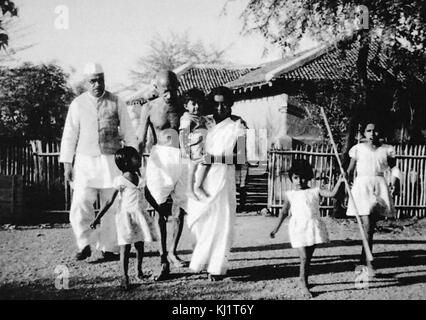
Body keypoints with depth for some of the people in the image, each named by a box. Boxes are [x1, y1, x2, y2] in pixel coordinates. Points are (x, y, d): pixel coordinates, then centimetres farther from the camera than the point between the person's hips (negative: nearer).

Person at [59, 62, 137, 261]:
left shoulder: (116, 103, 4)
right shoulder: (77, 104, 4)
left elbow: (128, 133, 7)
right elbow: (69, 135, 7)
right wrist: (67, 163, 3)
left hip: (111, 161, 0)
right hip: (85, 161, 0)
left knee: (111, 206, 3)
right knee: (80, 204, -12)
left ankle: (108, 248, 15)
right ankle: (85, 244, 5)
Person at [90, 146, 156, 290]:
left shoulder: (139, 178, 8)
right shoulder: (120, 180, -9)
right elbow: (110, 202, -7)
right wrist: (98, 218, -8)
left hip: (140, 214, 6)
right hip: (125, 215, -6)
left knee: (140, 245, 12)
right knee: (125, 247, -5)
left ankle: (139, 270, 31)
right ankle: (124, 277, -2)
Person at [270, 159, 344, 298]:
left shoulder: (315, 191, 6)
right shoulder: (289, 195, 4)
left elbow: (332, 193, -3)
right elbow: (284, 212, 11)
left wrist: (339, 181, -13)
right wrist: (276, 228, 11)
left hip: (313, 227, 2)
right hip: (298, 228, -2)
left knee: (308, 257, 11)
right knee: (304, 257, -9)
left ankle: (303, 281, 26)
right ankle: (303, 284, 6)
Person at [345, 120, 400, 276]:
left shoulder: (386, 150, 7)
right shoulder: (358, 148, 4)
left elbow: (394, 168, 13)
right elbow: (350, 169, 8)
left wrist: (393, 184, -2)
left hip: (380, 186, 2)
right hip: (362, 185, -2)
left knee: (371, 227, 7)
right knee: (367, 227, -12)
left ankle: (362, 260, 18)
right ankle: (368, 263, -9)